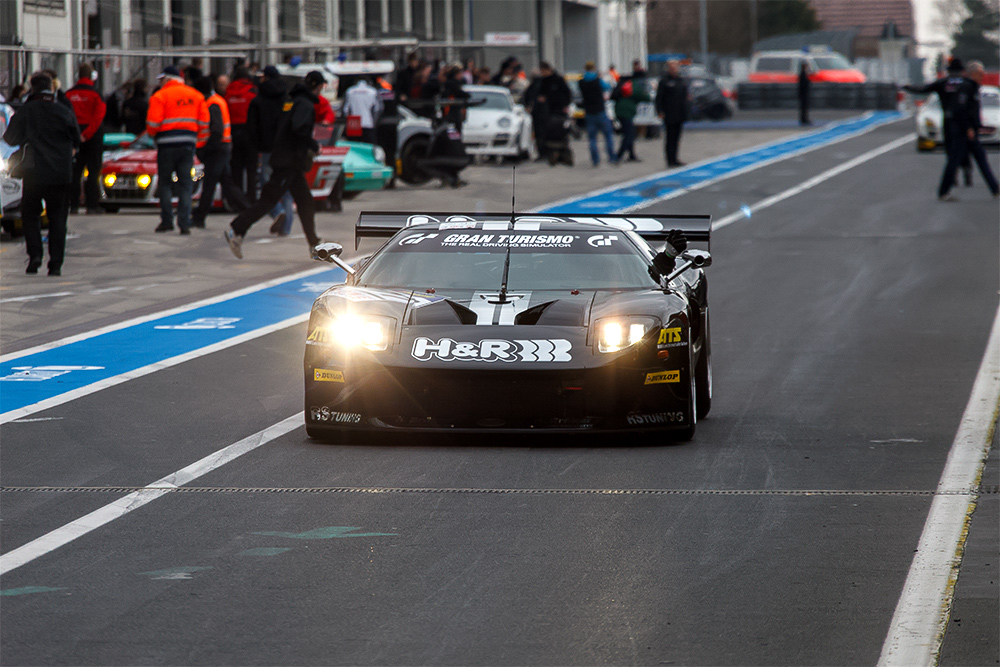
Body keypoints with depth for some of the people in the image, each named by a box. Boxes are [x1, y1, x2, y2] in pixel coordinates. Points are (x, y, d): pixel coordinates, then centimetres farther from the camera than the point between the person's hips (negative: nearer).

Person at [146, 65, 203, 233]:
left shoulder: (160, 96, -4)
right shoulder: (196, 95, 11)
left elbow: (153, 123, -9)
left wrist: (153, 135, 12)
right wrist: (198, 142, 19)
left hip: (167, 144, -4)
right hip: (188, 143, 4)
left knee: (165, 183, 6)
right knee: (185, 183, 5)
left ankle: (167, 220, 3)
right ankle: (184, 223, -2)